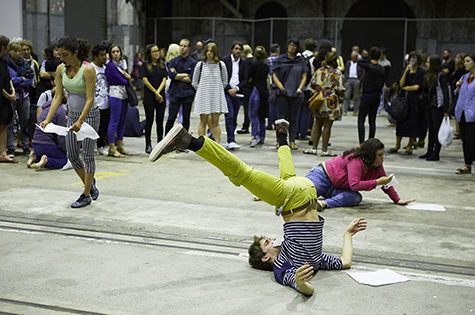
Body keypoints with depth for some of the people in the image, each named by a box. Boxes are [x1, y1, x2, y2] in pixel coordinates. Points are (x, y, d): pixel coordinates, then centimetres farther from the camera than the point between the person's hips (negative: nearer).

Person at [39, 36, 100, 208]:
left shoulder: (88, 69, -19)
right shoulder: (61, 69, 0)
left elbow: (90, 99, -21)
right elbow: (58, 97, 2)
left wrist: (80, 121, -31)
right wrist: (47, 119, -7)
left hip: (89, 114, -7)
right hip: (72, 114, 7)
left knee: (88, 154, -2)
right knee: (71, 154, 8)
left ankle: (86, 194, 8)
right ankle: (89, 183, 31)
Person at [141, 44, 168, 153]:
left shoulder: (162, 65, 11)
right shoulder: (145, 65, 0)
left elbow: (164, 80, 2)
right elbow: (145, 80, -7)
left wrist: (158, 92, -12)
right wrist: (155, 93, -9)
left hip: (161, 97, 3)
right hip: (149, 97, -3)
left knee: (160, 121, 4)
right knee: (149, 121, 0)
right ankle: (148, 145, 7)